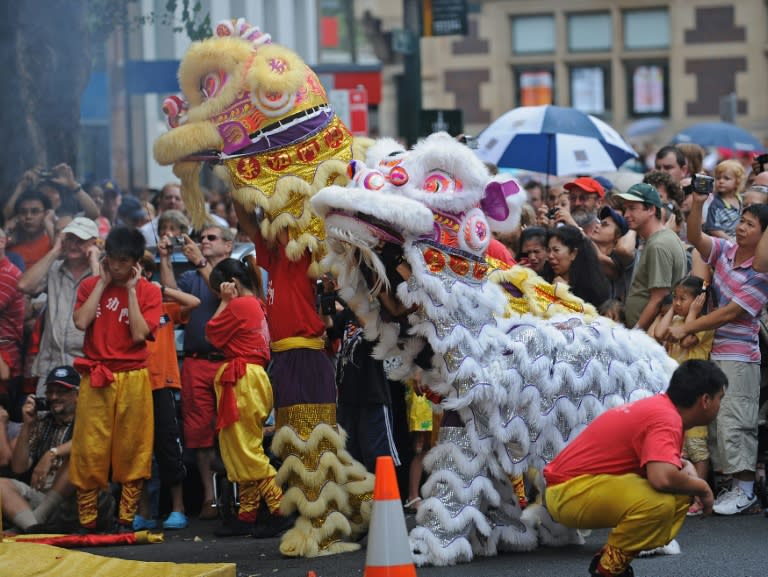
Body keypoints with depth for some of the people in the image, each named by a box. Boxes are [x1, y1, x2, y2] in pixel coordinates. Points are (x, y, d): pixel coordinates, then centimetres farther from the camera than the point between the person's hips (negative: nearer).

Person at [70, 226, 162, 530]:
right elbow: (81, 322, -10)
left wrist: (131, 289, -7)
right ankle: (87, 521, 2)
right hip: (95, 377, 1)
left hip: (133, 379, 0)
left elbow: (139, 334, -9)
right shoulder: (90, 286, 8)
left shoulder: (149, 291, 4)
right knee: (89, 450, -3)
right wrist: (103, 282, -5)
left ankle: (126, 519, 7)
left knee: (132, 450, 0)